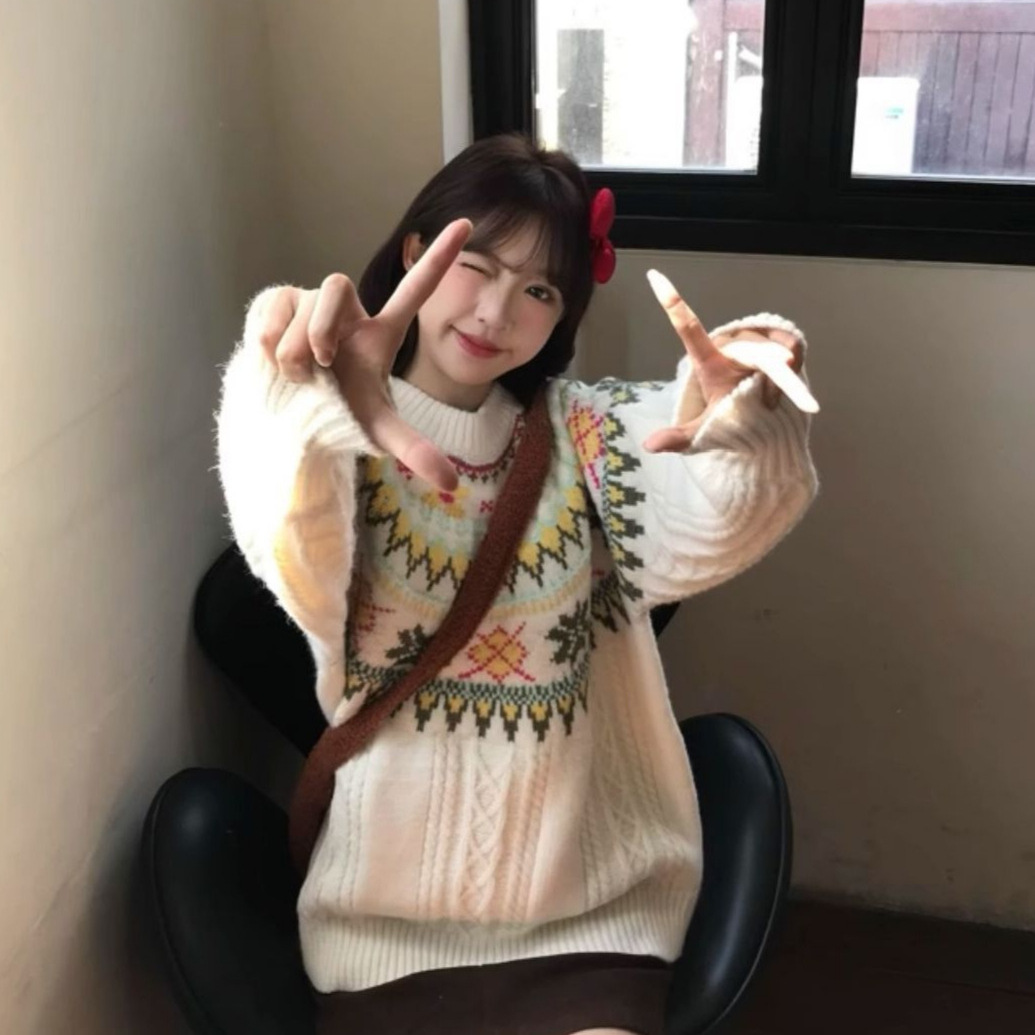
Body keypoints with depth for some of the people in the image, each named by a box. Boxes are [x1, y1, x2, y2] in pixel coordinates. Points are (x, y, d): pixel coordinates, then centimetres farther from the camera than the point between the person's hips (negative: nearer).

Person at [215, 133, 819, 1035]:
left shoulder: (590, 433, -1)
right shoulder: (345, 446, -6)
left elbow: (694, 537, -22)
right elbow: (301, 566, -31)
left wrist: (743, 421, -45)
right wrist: (314, 407, -53)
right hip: (390, 907, -1)